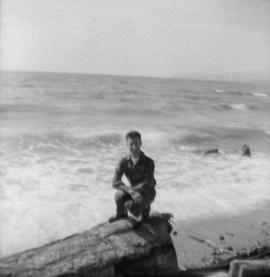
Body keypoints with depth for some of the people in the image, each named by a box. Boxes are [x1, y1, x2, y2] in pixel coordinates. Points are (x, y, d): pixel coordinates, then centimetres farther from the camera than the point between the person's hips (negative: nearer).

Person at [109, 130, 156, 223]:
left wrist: (130, 189, -20)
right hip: (134, 191, 3)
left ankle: (145, 208, 6)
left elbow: (147, 185, -26)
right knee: (119, 195, -28)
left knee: (130, 205, -30)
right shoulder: (123, 162, -14)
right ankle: (121, 214, 4)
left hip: (147, 193, -3)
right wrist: (131, 191, -38)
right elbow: (115, 182, -23)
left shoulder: (149, 162, -23)